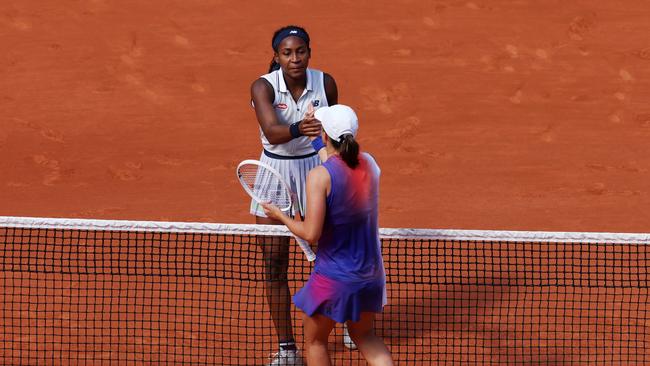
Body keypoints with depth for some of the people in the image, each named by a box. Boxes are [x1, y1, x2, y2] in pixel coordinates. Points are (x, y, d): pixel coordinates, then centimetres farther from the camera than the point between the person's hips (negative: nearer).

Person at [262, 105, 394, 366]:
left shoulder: (319, 175, -21)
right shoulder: (369, 164, -1)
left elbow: (311, 234, -23)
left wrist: (280, 217, -5)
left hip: (334, 278, -6)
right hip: (372, 273, 6)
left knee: (315, 341, 18)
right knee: (364, 335, 28)